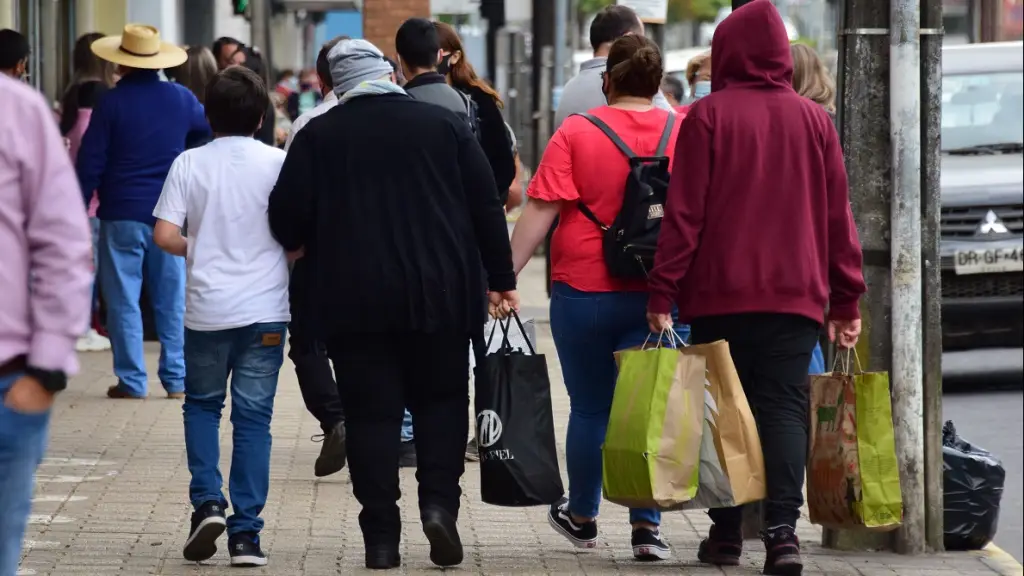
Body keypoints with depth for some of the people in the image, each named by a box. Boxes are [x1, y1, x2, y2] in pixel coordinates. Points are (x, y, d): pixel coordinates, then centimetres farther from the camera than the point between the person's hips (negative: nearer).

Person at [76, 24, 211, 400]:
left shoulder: (112, 102, -8)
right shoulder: (180, 98, 2)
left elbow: (90, 161, -7)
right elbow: (208, 128, 24)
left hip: (121, 214, -3)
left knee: (123, 299, 2)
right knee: (172, 298, 8)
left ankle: (132, 381, -1)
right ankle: (177, 379, 6)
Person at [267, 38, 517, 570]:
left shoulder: (317, 137, 0)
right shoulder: (444, 125, 3)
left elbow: (286, 220, -3)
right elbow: (486, 206, 4)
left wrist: (312, 247, 19)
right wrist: (500, 279, 11)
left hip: (352, 301, -1)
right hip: (439, 296, 1)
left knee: (371, 413, 3)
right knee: (441, 401, 14)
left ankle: (381, 537, 1)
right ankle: (439, 502, -6)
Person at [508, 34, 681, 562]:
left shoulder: (575, 134, -7)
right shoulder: (685, 133, 1)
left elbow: (541, 211, -12)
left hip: (584, 293, -1)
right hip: (658, 296, 1)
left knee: (589, 409, 13)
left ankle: (581, 515, 30)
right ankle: (647, 525, -5)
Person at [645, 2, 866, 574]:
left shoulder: (709, 115, -4)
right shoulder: (814, 119, 6)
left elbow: (685, 212, -7)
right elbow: (838, 216, 7)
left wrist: (663, 291, -5)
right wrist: (847, 300, 12)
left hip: (720, 292, -2)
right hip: (797, 292, 2)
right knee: (784, 407, -2)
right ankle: (783, 529, -17)